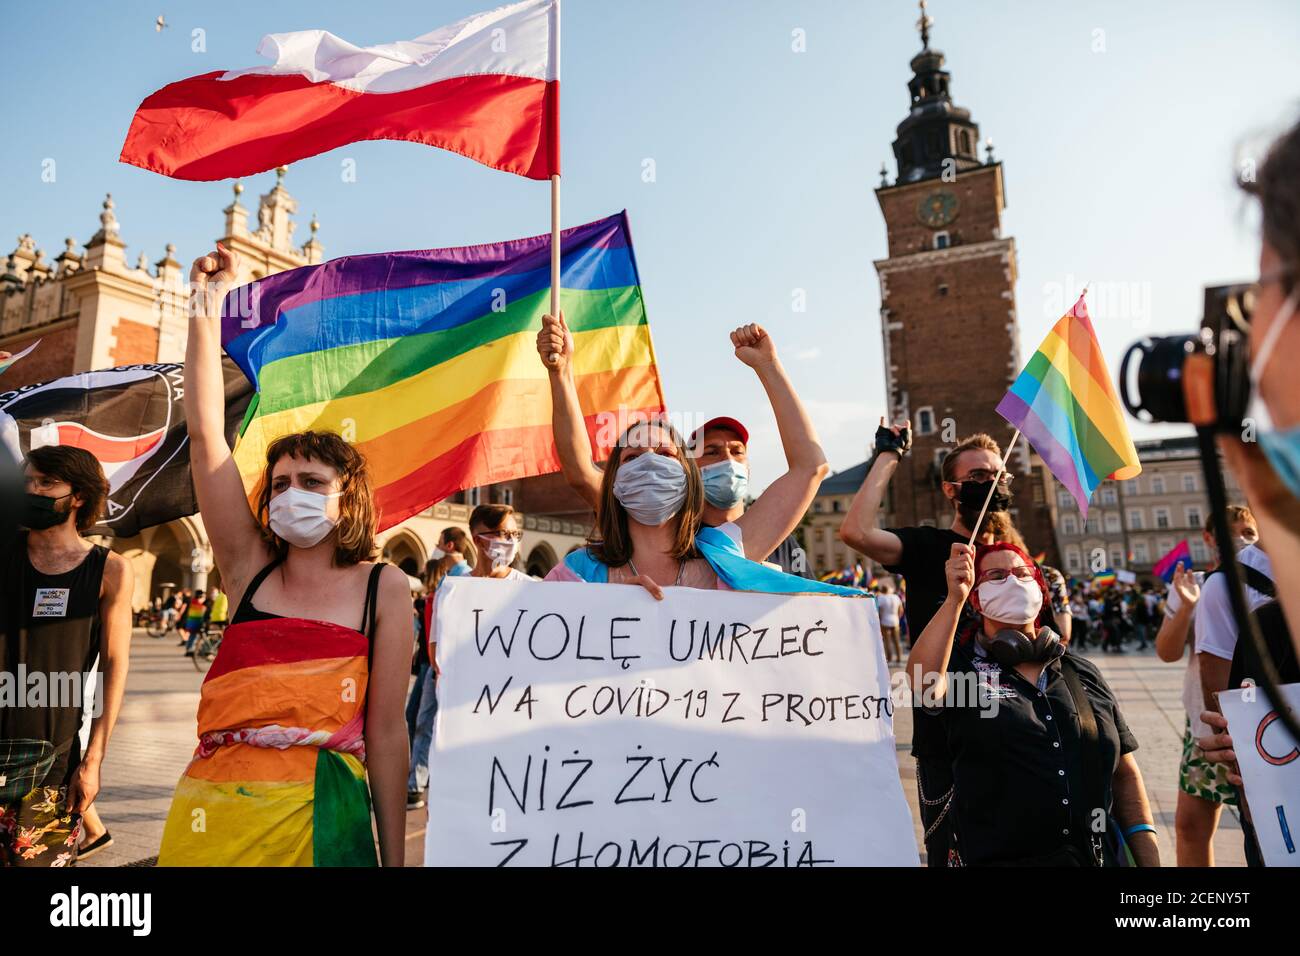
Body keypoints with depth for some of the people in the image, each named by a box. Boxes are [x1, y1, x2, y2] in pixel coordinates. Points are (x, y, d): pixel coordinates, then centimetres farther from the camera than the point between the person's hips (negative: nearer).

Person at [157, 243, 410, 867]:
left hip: (317, 818, -2)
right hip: (208, 814, 3)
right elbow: (206, 436, -2)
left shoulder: (384, 588, -4)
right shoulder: (250, 569, 3)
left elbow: (386, 731, -6)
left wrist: (394, 857, -6)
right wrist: (205, 310, -6)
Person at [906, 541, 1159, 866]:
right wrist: (954, 598, -28)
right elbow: (924, 683, -29)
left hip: (1097, 856, 4)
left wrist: (1150, 860, 5)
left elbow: (1125, 777, 12)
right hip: (995, 858, -4)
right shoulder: (961, 666, -4)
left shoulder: (1083, 674, 8)